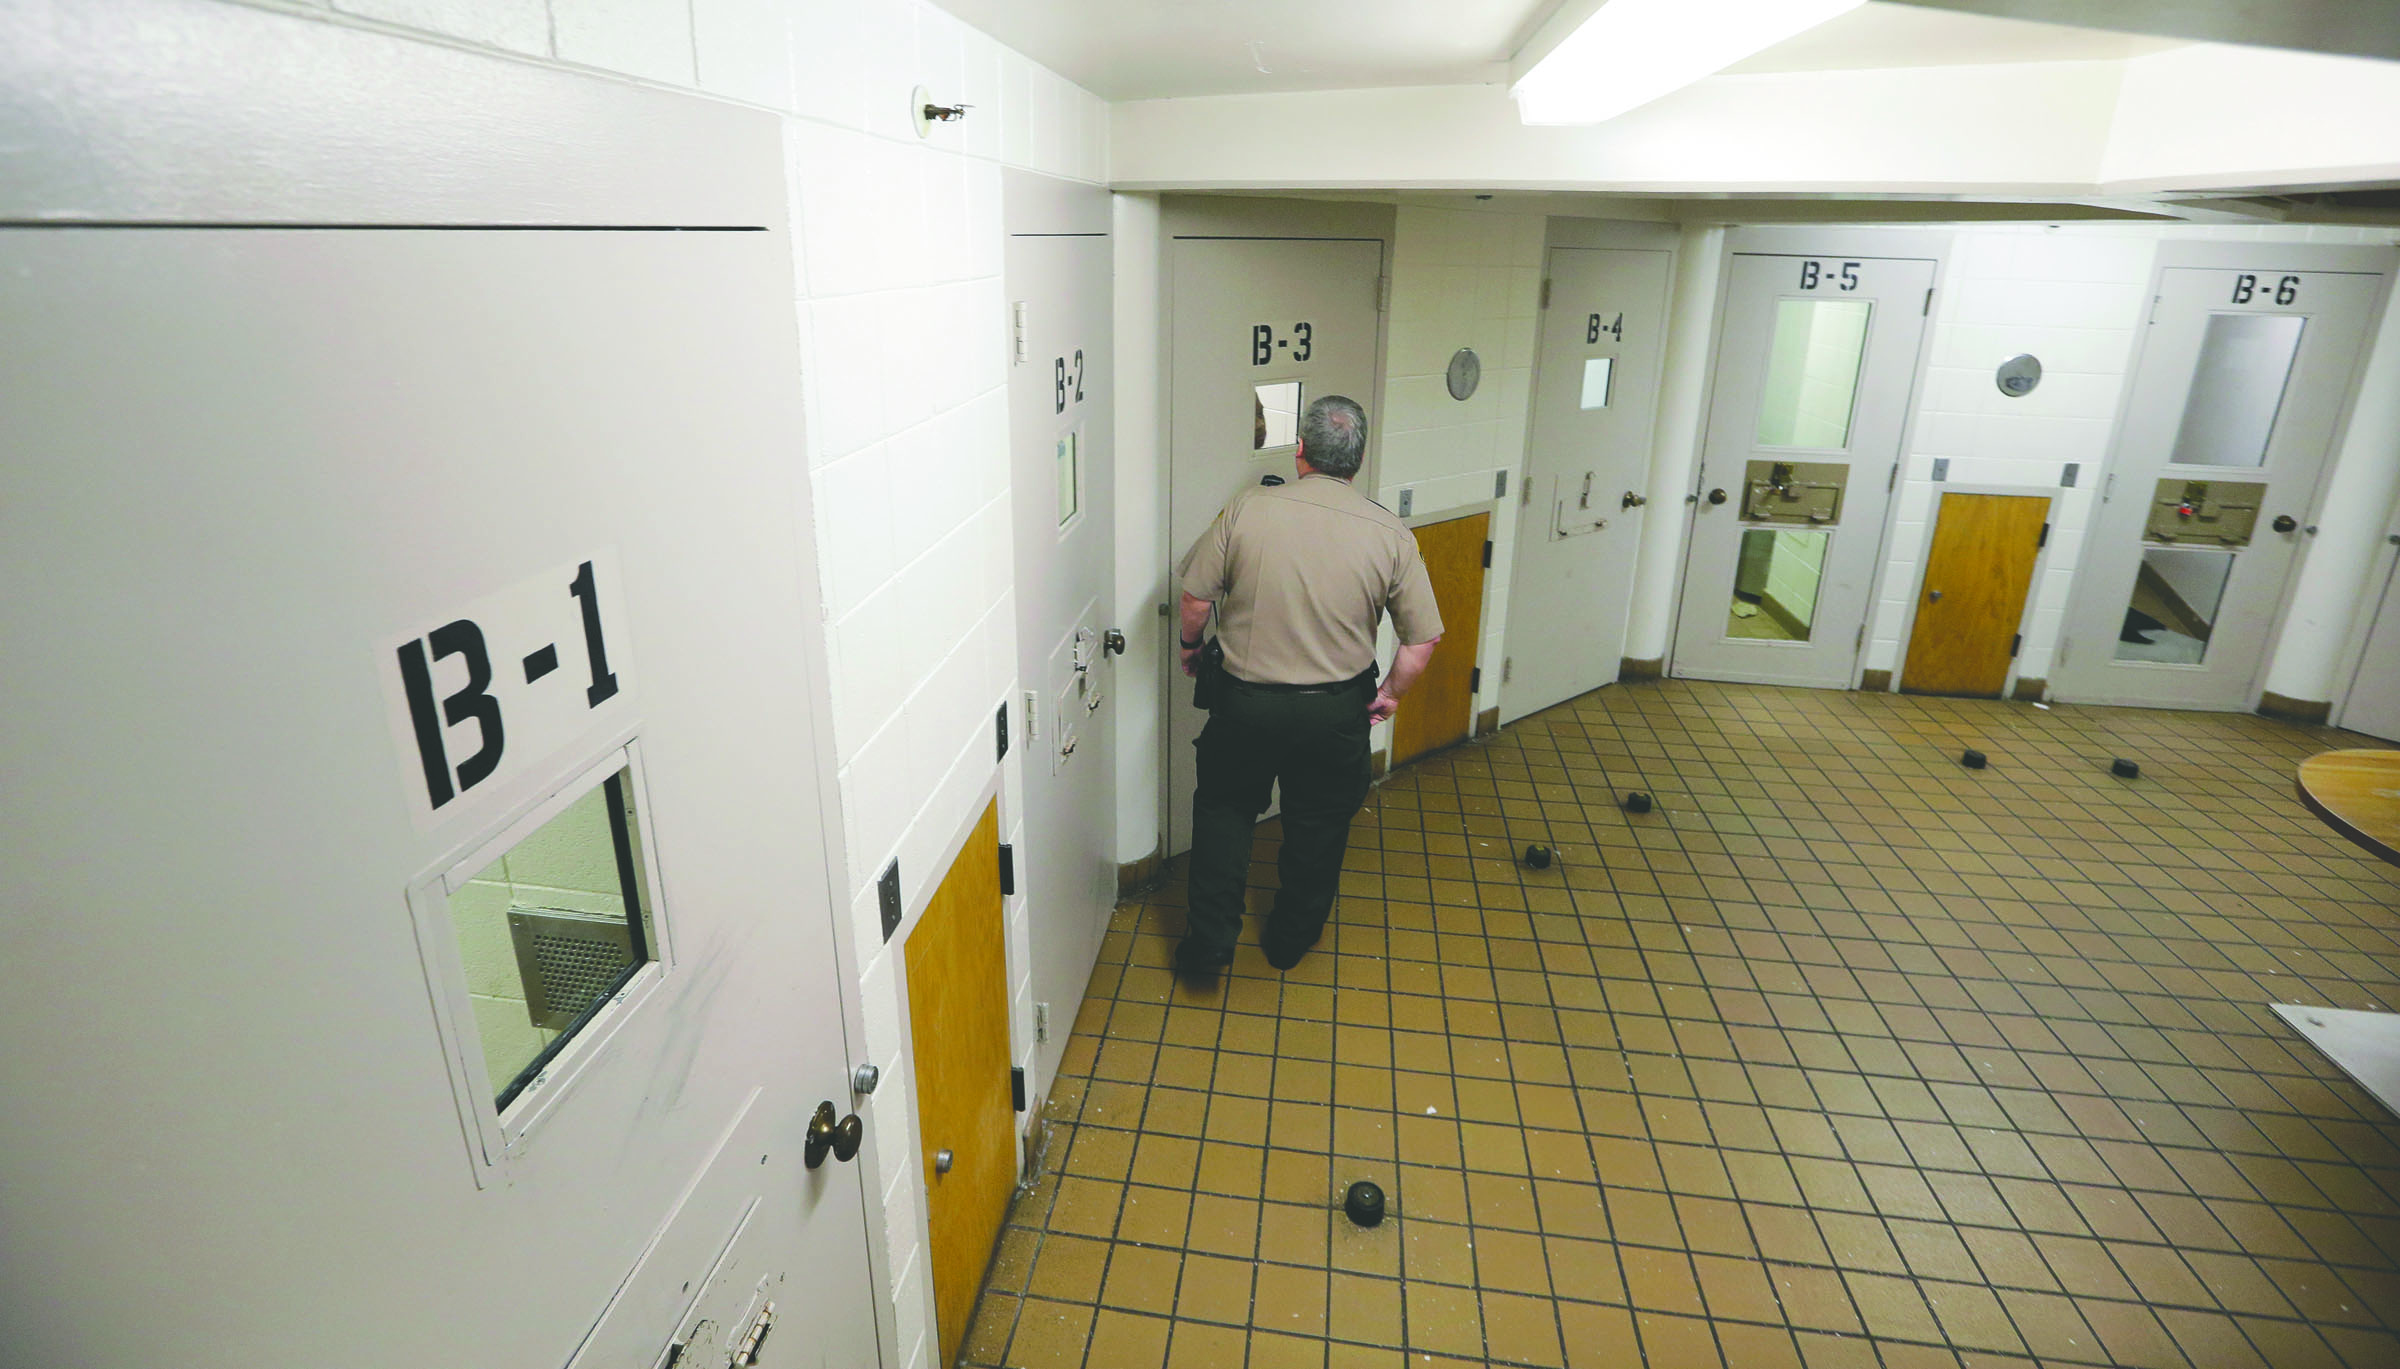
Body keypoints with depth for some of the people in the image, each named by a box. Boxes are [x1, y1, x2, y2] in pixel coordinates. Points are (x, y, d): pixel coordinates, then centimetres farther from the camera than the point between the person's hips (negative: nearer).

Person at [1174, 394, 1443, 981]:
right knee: (1319, 823, 21)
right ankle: (1290, 940, 37)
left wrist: (1192, 646, 13)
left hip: (1246, 701, -1)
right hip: (1337, 709, 1)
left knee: (1224, 809, 20)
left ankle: (1209, 942, 24)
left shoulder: (1247, 509, -12)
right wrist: (1390, 694, 11)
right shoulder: (1391, 534, -8)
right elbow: (1422, 640, -6)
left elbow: (1196, 599, -7)